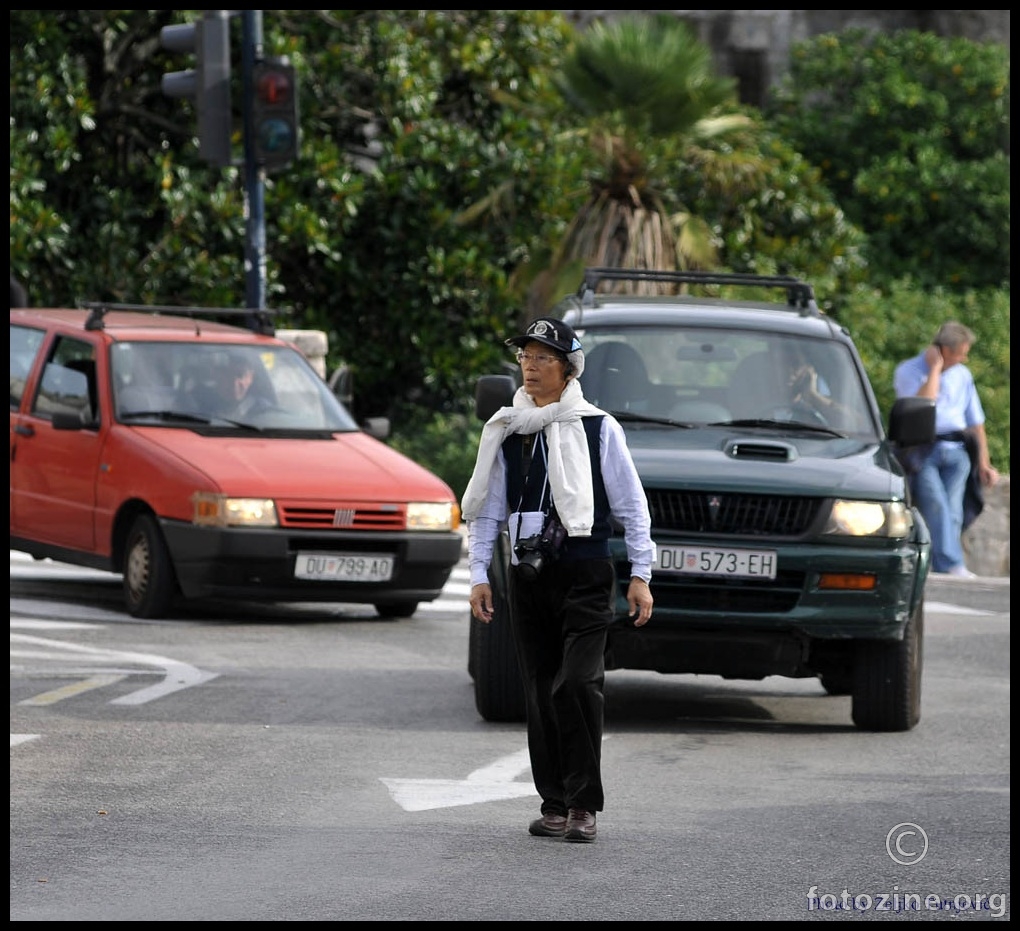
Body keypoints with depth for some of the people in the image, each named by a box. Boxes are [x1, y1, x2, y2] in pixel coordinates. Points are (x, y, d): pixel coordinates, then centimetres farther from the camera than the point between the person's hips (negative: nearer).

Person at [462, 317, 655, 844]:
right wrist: (479, 574, 8)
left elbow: (631, 505, 3)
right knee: (540, 694, 4)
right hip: (527, 577, 4)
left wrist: (640, 574, -2)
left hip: (585, 575, -4)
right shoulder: (506, 433, 11)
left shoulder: (598, 429, 0)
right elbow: (486, 508, 15)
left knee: (578, 684, -16)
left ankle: (583, 804, -11)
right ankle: (555, 804, 10)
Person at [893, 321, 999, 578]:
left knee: (952, 512, -9)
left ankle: (942, 568, -12)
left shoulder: (962, 375, 19)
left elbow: (976, 422, 21)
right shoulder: (908, 371, 4)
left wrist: (983, 462, 15)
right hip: (922, 449, -5)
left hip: (955, 451, 5)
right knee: (936, 506, -21)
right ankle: (951, 565, -32)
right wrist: (935, 368, -8)